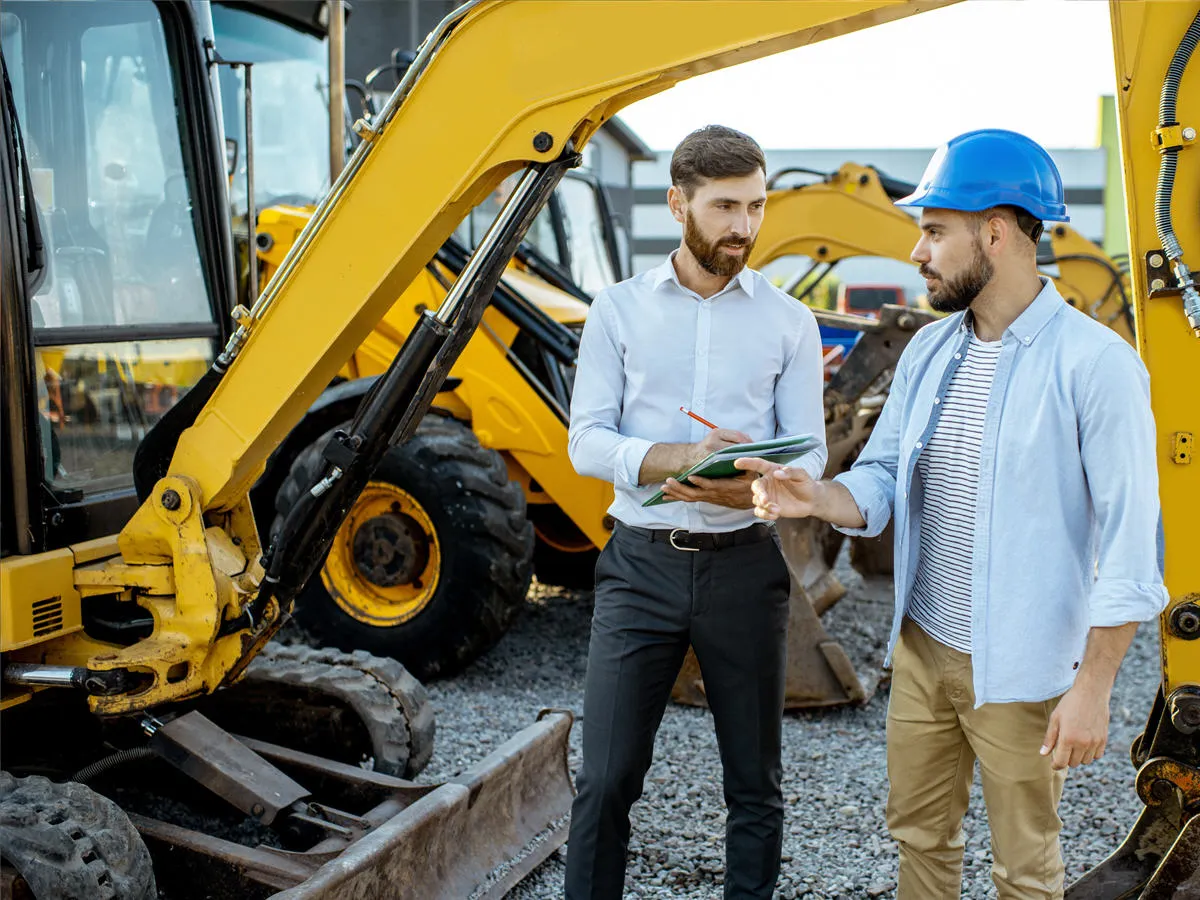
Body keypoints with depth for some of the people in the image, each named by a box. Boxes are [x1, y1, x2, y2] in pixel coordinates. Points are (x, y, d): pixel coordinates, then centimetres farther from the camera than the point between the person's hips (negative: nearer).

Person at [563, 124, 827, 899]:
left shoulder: (788, 321, 4)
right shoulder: (620, 310, 2)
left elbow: (808, 457, 0)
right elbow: (587, 441, -4)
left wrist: (749, 488, -22)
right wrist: (678, 458, -22)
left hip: (744, 565, 1)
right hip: (641, 564, -1)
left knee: (755, 781, 12)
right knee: (606, 779, 3)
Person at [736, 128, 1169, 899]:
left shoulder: (1095, 364, -17)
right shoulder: (929, 352, 4)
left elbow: (1129, 544, -17)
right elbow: (882, 481, 6)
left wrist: (1093, 688, -18)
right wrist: (820, 498, -17)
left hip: (1019, 673, -6)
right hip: (922, 648, 6)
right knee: (920, 833, 22)